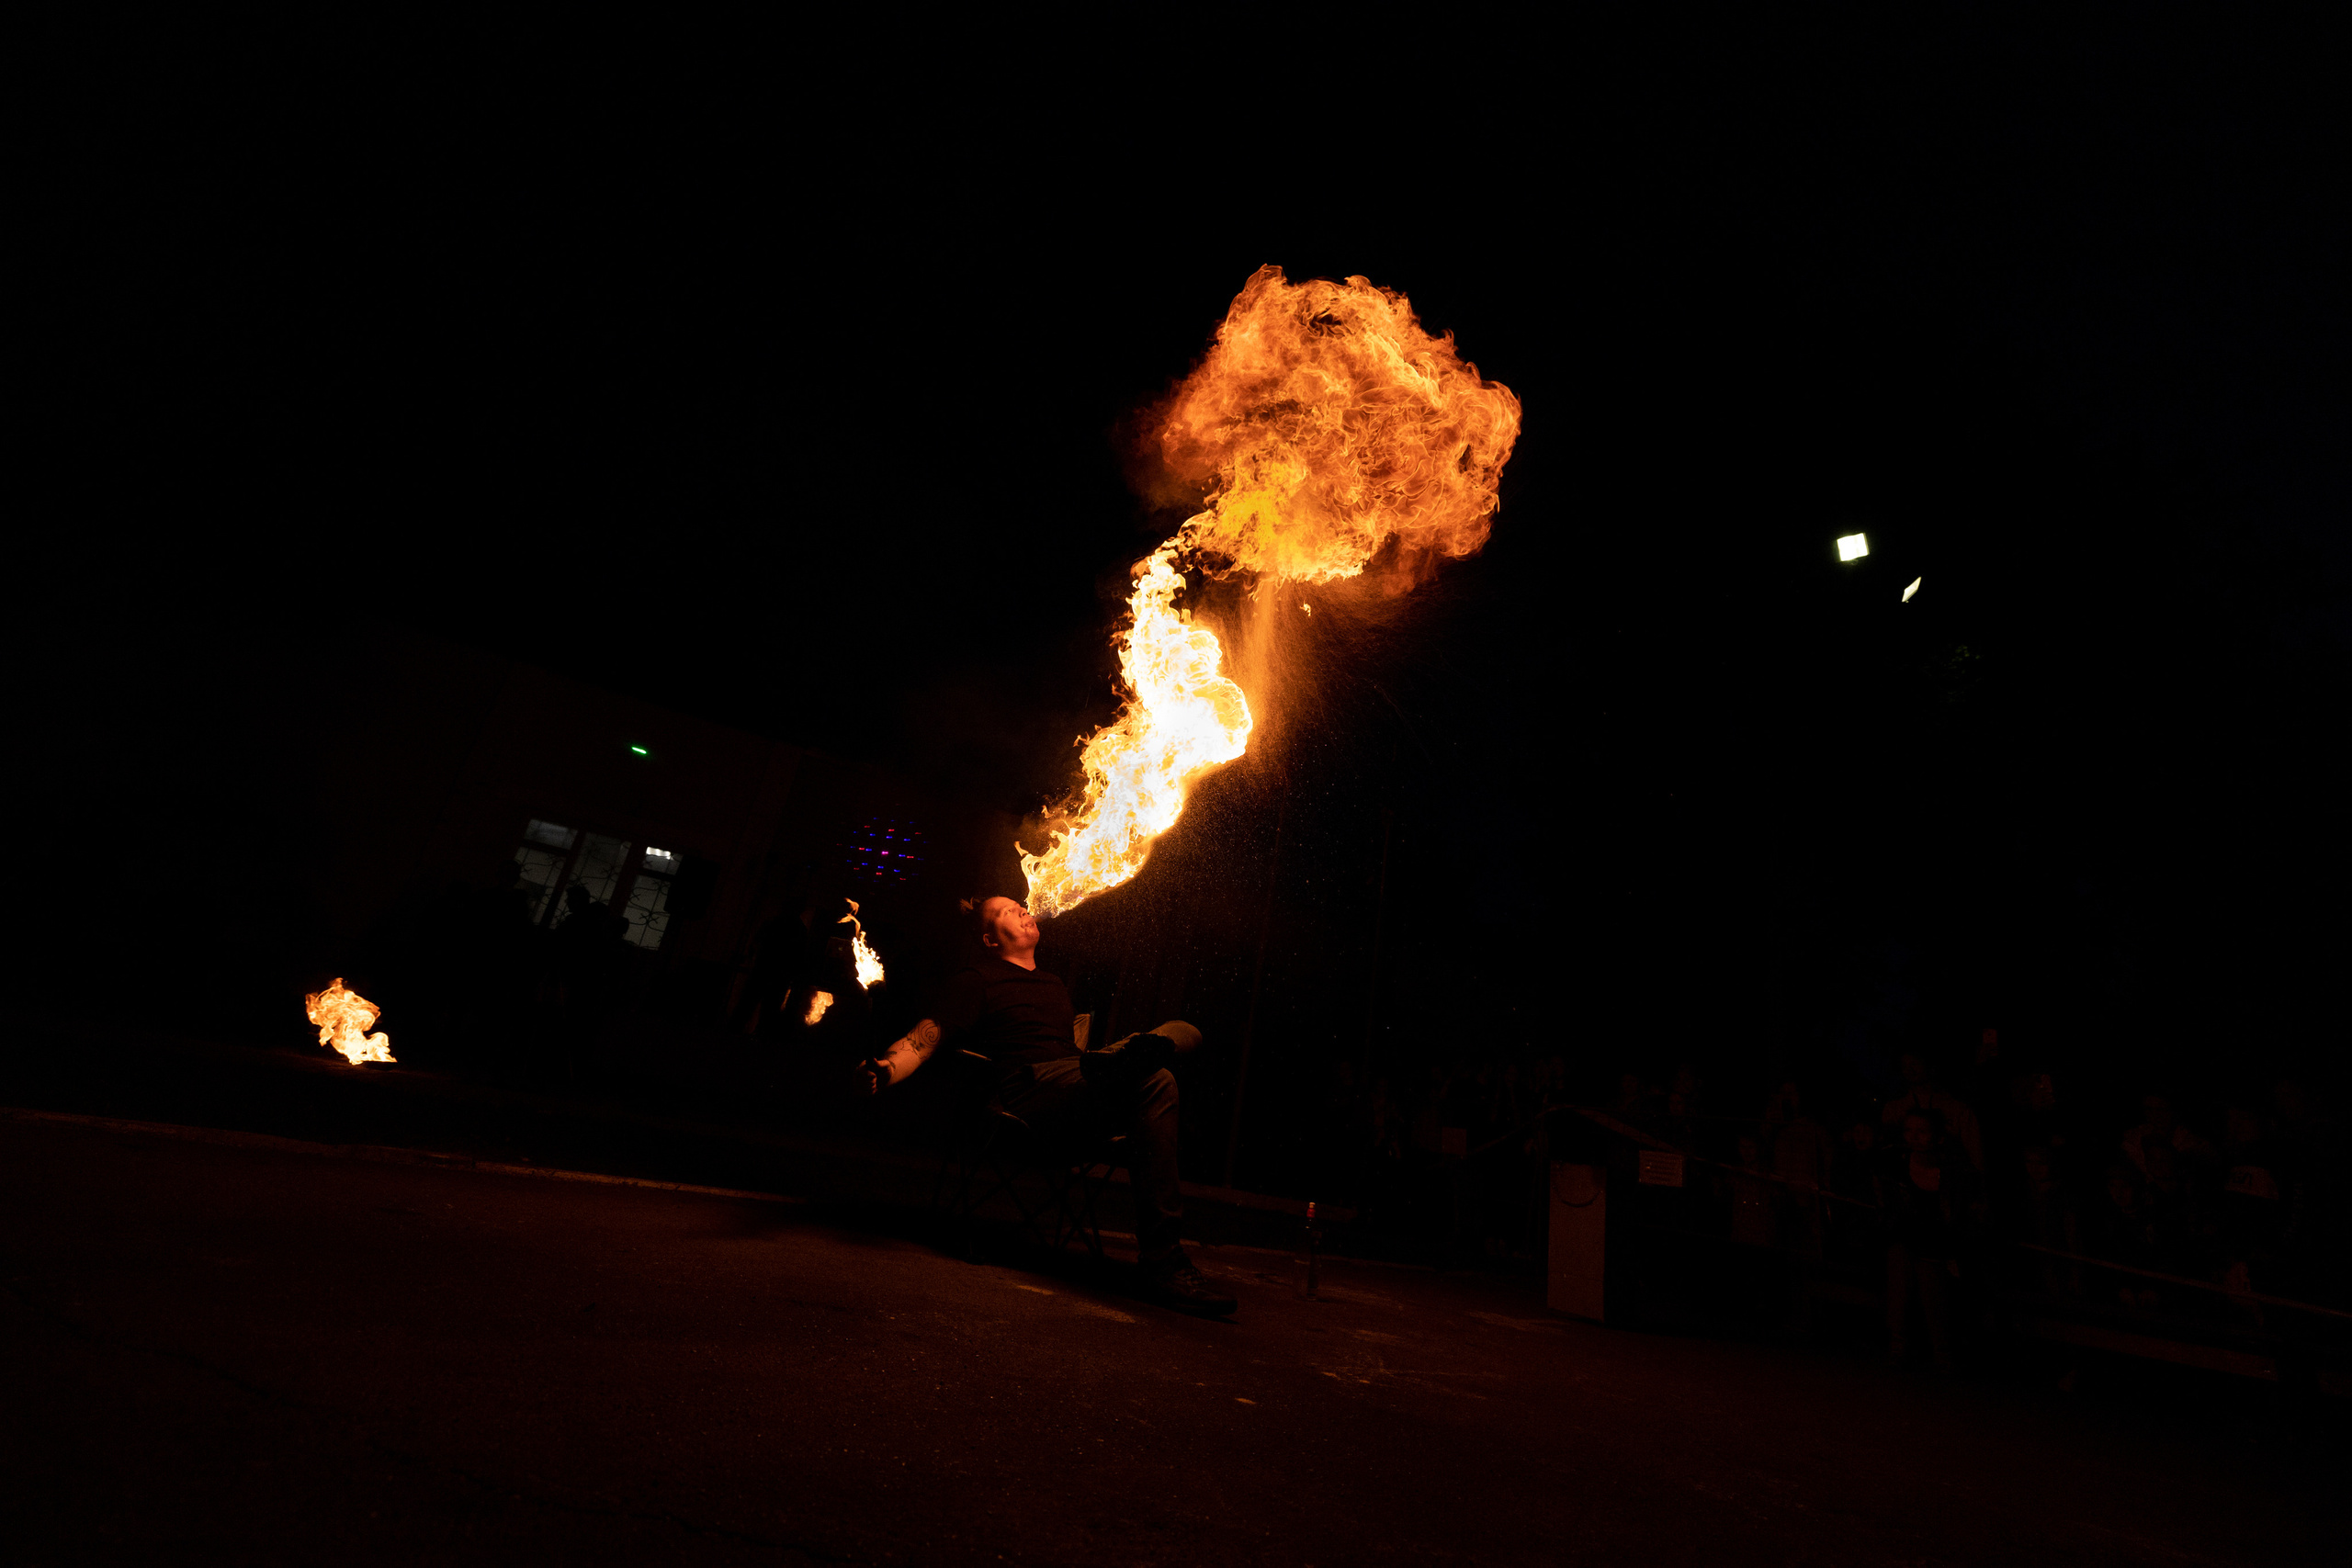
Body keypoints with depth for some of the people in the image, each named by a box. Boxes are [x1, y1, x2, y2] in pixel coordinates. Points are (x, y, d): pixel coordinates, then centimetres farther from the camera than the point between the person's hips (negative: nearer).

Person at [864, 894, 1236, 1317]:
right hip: (1030, 1088, -7)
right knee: (1155, 1083, -32)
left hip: (1075, 1086, 7)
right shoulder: (978, 978, 10)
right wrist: (885, 1069, -25)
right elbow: (927, 1035, -3)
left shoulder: (1054, 982, 33)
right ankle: (1162, 1263, -33)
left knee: (1185, 1030, -5)